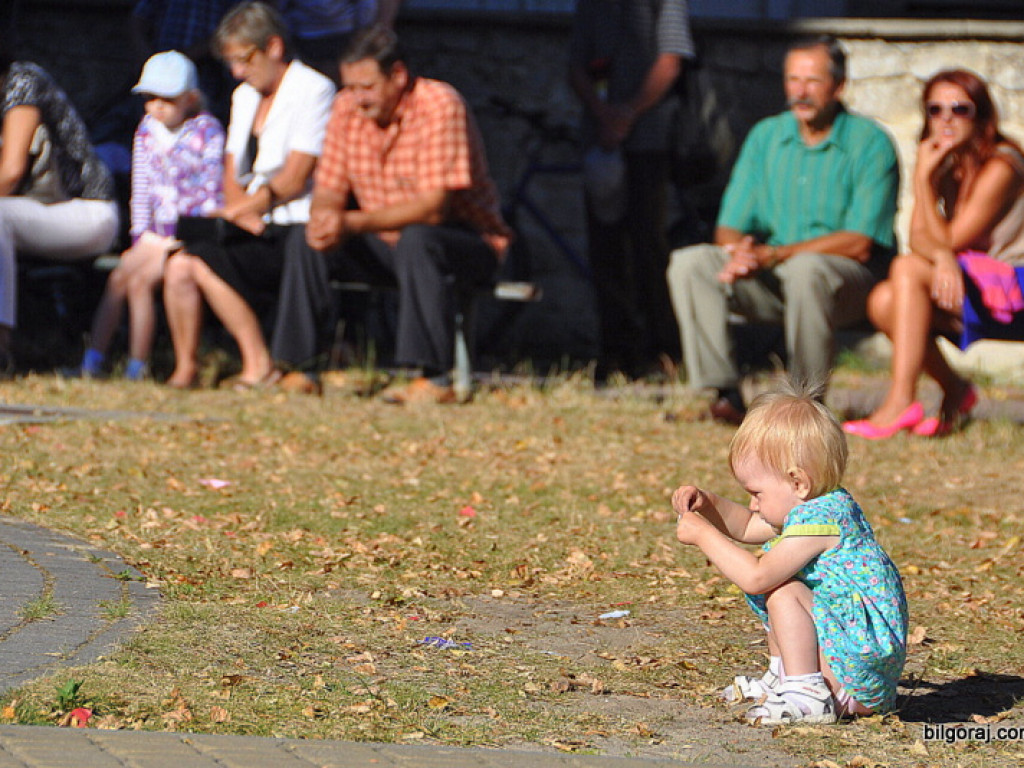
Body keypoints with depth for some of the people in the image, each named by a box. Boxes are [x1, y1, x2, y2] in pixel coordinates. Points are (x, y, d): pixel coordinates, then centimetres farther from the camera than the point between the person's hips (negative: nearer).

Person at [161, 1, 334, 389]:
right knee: (178, 266, -17)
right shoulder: (244, 96, 19)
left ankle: (259, 366, -18)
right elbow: (231, 172, 17)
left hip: (294, 229, -7)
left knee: (205, 263, -26)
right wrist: (241, 210, -4)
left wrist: (240, 208, -9)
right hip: (252, 227, 7)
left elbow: (294, 179, -12)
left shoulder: (314, 90, -6)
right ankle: (185, 368, -8)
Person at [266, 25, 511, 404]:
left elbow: (433, 207, -28)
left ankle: (432, 378, -36)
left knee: (416, 240, -37)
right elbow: (328, 190, 3)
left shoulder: (440, 106, -21)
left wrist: (354, 223, -36)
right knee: (307, 245, -13)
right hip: (387, 245, 6)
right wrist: (323, 218, -23)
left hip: (468, 241, -6)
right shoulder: (347, 108, -1)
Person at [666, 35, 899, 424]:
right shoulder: (766, 136, 9)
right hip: (773, 278, 5)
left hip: (852, 279, -5)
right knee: (689, 263, -17)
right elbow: (729, 228, 7)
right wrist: (741, 252, -18)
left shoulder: (870, 144, -7)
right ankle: (724, 394, -24)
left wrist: (774, 255, -22)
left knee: (806, 268, -39)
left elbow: (858, 244, -15)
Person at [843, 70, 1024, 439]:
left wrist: (923, 179, -20)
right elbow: (918, 236, -6)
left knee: (908, 270, -26)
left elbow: (949, 240, -18)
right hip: (957, 282, 7)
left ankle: (901, 402, -32)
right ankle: (955, 389, 3)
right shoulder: (942, 163, 5)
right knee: (883, 301, -17)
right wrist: (942, 256, -29)